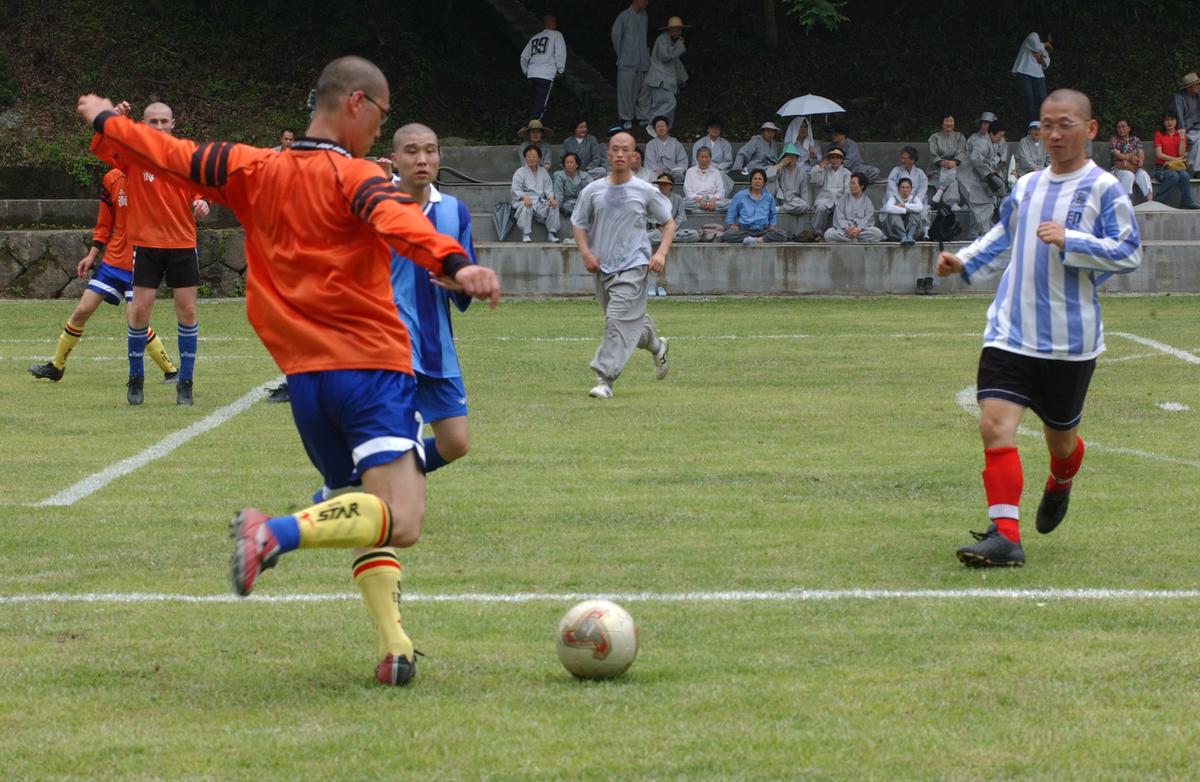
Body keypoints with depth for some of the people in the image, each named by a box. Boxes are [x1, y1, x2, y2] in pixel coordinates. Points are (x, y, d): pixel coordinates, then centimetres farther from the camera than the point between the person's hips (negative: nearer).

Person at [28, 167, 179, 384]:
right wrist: (92, 255, 8)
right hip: (112, 259, 5)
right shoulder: (112, 179, 5)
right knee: (81, 311, 4)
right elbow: (104, 225, 14)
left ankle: (171, 371, 0)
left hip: (138, 264, -5)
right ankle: (56, 366, 19)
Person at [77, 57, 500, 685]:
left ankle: (393, 646, 3)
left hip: (304, 375, 7)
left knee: (363, 510, 16)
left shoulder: (254, 172, 11)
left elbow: (174, 157, 22)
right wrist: (453, 264, -44)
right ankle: (278, 532, -35)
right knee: (401, 522, -18)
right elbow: (398, 222, -27)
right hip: (370, 365, -7)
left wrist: (104, 120, 39)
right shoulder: (352, 177, -7)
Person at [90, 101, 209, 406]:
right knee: (140, 310, -4)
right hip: (145, 243, -2)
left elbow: (199, 187, 10)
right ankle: (135, 379, 14)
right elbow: (99, 149, -16)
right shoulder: (133, 154, -3)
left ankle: (185, 382, 10)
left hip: (182, 244, 2)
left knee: (187, 311, 0)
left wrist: (200, 202, -12)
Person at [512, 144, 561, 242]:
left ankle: (552, 233, -19)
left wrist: (551, 197, -11)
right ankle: (526, 234, -36)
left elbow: (548, 188, 12)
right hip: (524, 200, -3)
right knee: (526, 207, -38)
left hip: (540, 201, 3)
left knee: (554, 206, -23)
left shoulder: (543, 172, 21)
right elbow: (516, 189, -5)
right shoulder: (520, 172, 8)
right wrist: (524, 197, -25)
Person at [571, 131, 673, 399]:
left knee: (618, 319, -18)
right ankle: (656, 345, 46)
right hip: (603, 267, 4)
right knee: (632, 319, 16)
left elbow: (668, 223, 8)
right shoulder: (593, 191, 3)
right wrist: (586, 252, -5)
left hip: (634, 266, -4)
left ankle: (605, 378, -19)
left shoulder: (646, 191, -2)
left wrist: (661, 252, -7)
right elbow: (578, 224, 12)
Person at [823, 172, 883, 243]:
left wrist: (858, 229, -23)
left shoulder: (867, 201, 12)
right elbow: (839, 217, 3)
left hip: (861, 229, -1)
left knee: (877, 233, -31)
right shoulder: (843, 199, 15)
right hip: (844, 229, 1)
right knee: (828, 234, -31)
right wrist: (846, 228, -18)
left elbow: (867, 219, -2)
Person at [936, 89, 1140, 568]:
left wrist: (1070, 241, -22)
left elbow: (1129, 253, -13)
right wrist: (965, 263, 15)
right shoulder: (1027, 186, 10)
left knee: (1060, 435, 13)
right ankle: (1004, 535, -17)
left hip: (1071, 341, -3)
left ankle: (1059, 488, 49)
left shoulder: (1103, 189, -6)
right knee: (995, 424, -15)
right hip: (1011, 332, 3)